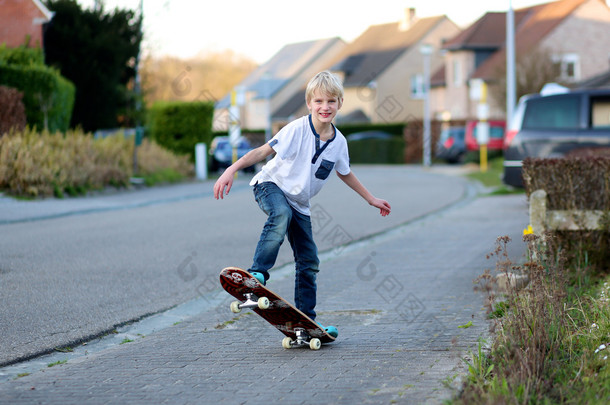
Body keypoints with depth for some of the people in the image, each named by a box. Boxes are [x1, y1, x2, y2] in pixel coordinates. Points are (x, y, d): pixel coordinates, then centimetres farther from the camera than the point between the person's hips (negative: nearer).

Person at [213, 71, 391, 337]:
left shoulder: (339, 142, -5)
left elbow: (345, 173, 15)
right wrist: (233, 169, -37)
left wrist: (371, 199, 24)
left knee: (309, 263, 5)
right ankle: (257, 273, -40)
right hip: (271, 185, -6)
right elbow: (262, 152, -24)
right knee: (281, 215, -42)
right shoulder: (298, 129, -23)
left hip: (299, 203, 6)